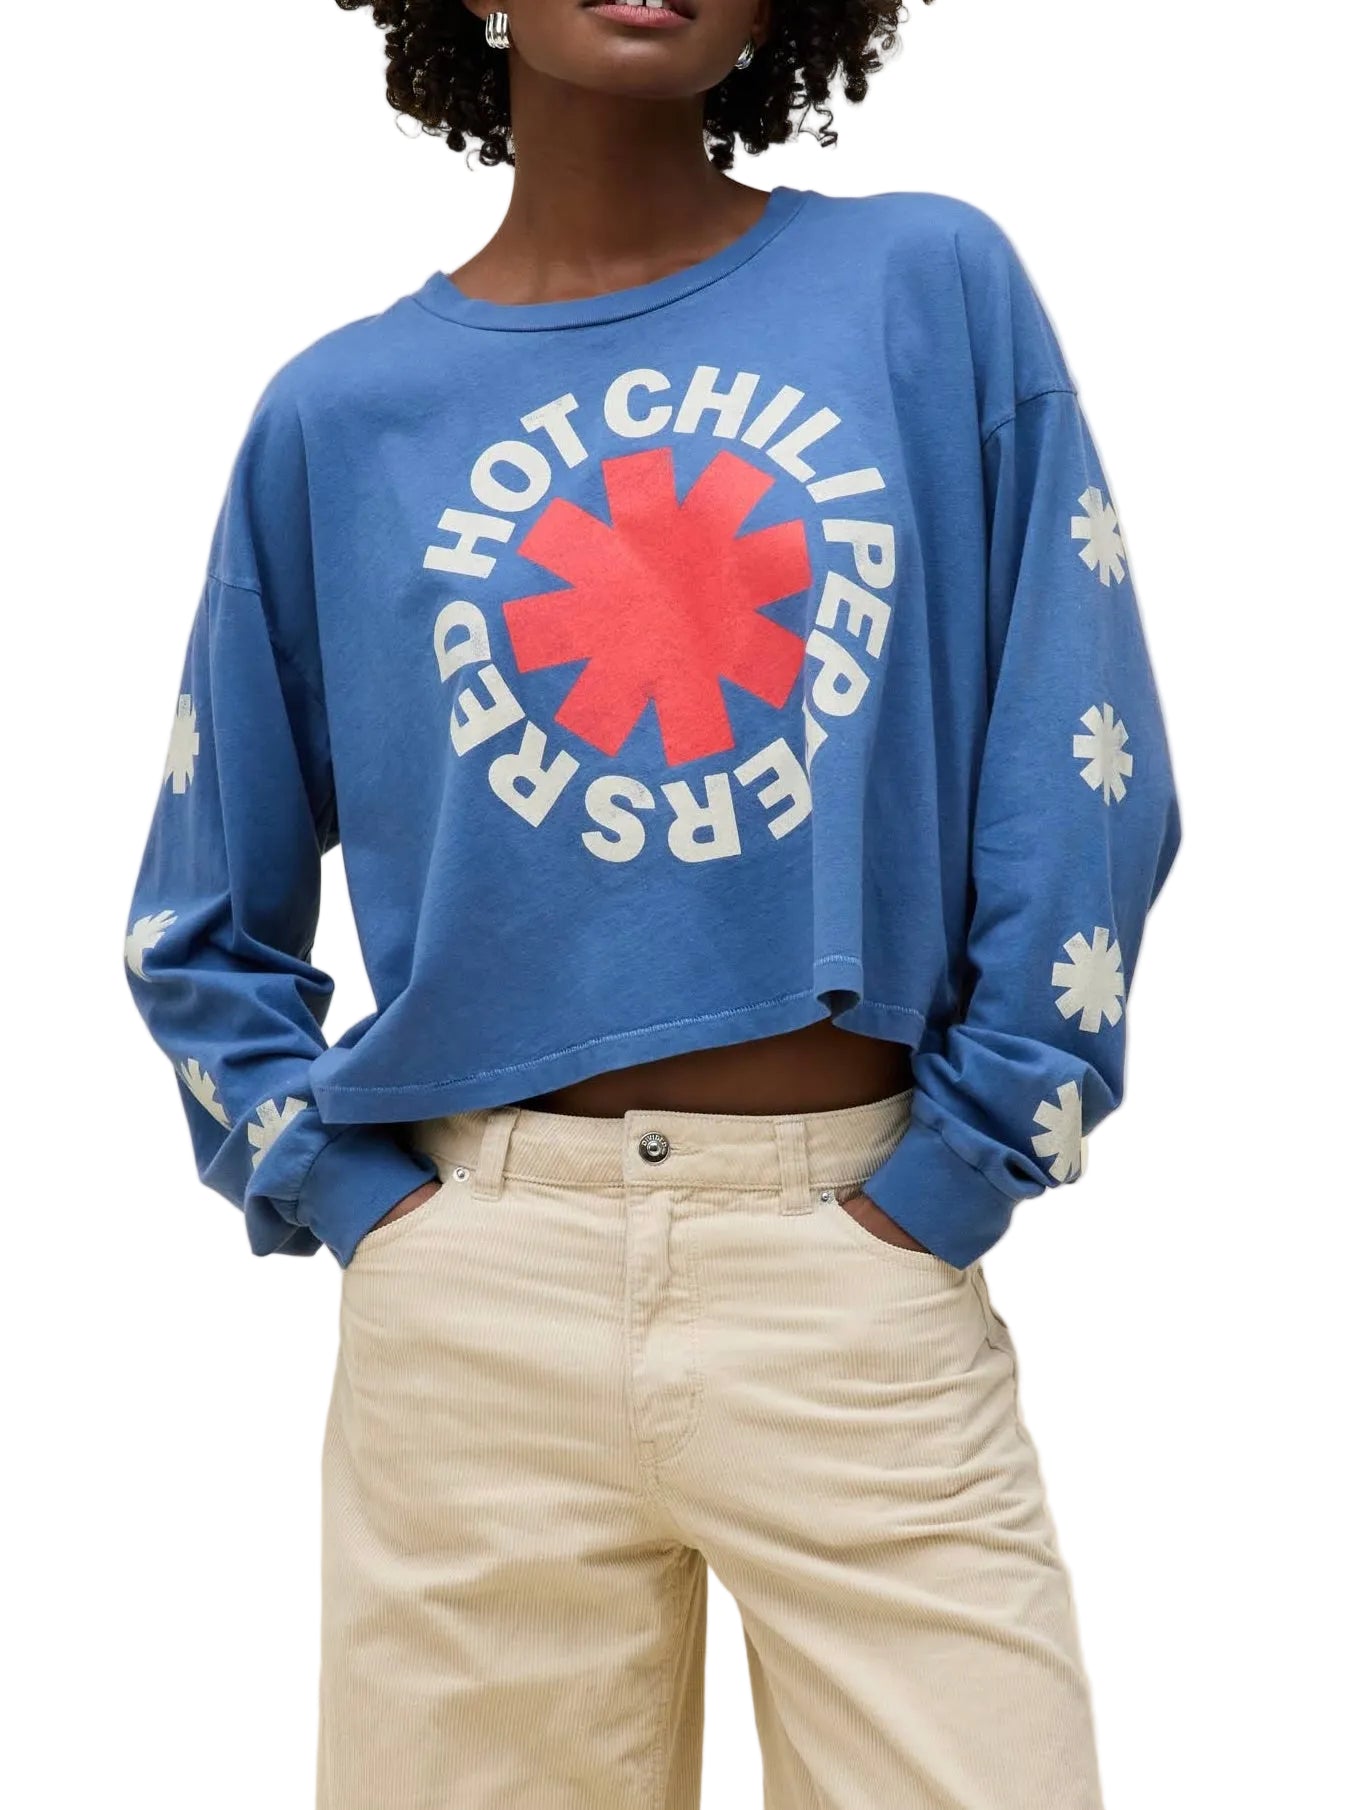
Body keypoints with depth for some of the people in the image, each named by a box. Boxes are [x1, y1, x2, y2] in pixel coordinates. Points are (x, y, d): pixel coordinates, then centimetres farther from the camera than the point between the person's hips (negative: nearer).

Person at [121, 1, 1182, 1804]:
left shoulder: (935, 289, 1)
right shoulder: (335, 418, 5)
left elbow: (1085, 794, -1)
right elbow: (205, 930, 12)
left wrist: (954, 1178, -4)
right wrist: (352, 1203, 2)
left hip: (860, 1272, -1)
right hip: (477, 1304, 2)